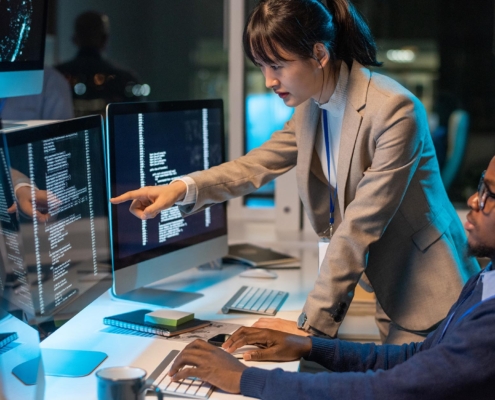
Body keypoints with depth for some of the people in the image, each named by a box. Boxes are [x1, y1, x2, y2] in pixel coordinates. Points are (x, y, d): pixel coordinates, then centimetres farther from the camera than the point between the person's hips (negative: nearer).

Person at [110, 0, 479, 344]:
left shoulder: (394, 110, -25)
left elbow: (360, 225, -26)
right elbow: (260, 163, 3)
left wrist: (312, 323, -24)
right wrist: (184, 188, -16)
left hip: (424, 295, -6)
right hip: (381, 286, 6)